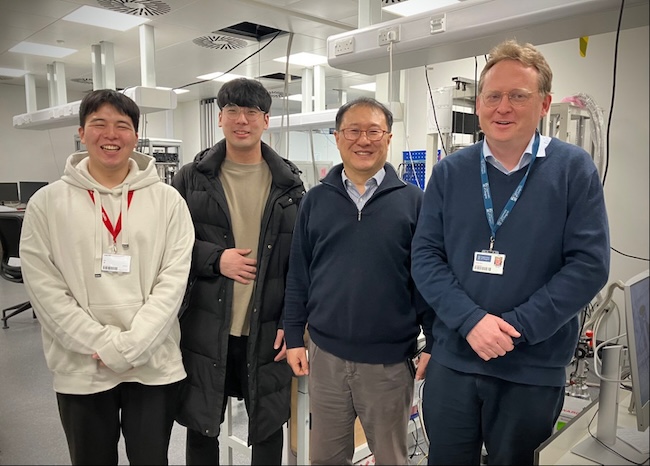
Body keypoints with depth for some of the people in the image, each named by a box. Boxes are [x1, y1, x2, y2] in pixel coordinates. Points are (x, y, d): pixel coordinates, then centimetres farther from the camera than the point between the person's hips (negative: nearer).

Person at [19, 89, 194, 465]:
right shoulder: (47, 202, 0)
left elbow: (173, 280, -7)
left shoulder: (167, 200, -1)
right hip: (80, 370, 1)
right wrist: (105, 345, -13)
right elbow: (44, 288, -5)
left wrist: (130, 346, -14)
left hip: (154, 366, 0)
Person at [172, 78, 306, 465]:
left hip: (268, 331, 0)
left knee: (269, 425, 15)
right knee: (201, 426, 15)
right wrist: (214, 259, -14)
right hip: (205, 329, 0)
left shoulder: (288, 183, 1)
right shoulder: (192, 178, 0)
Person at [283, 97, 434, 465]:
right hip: (326, 354, 2)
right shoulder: (316, 200, 3)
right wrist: (294, 337, 4)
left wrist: (435, 344, -4)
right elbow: (299, 274, 5)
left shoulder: (413, 201, -4)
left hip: (390, 359, -2)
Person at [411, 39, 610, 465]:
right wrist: (470, 319, -17)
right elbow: (425, 256, -4)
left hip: (536, 370, -1)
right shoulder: (449, 172, 1)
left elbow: (589, 263, -10)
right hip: (452, 361, 2)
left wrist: (517, 327, -17)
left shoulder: (573, 169, -4)